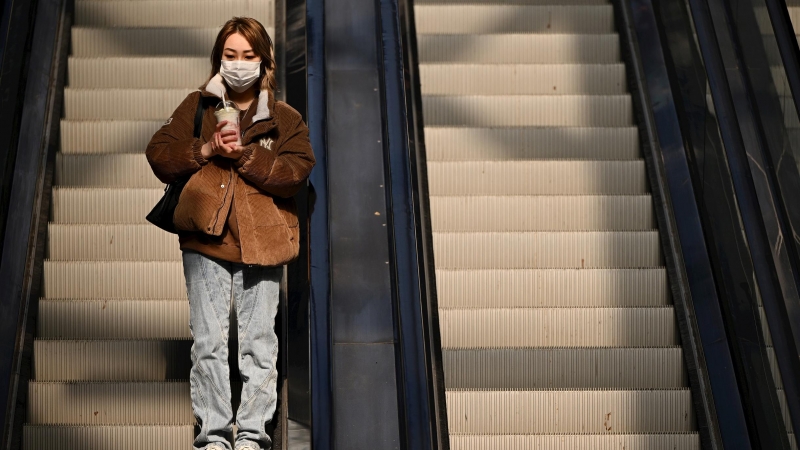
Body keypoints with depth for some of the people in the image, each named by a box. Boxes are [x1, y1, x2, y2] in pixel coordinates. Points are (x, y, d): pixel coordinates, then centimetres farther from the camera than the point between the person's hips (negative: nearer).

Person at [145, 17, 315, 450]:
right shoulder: (196, 107, 10)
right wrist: (204, 150, -11)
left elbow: (296, 171, -7)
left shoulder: (285, 119, 8)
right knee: (209, 342, 1)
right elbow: (159, 155, 3)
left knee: (259, 342, 3)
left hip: (262, 243, 0)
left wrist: (245, 154, -17)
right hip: (206, 241, 0)